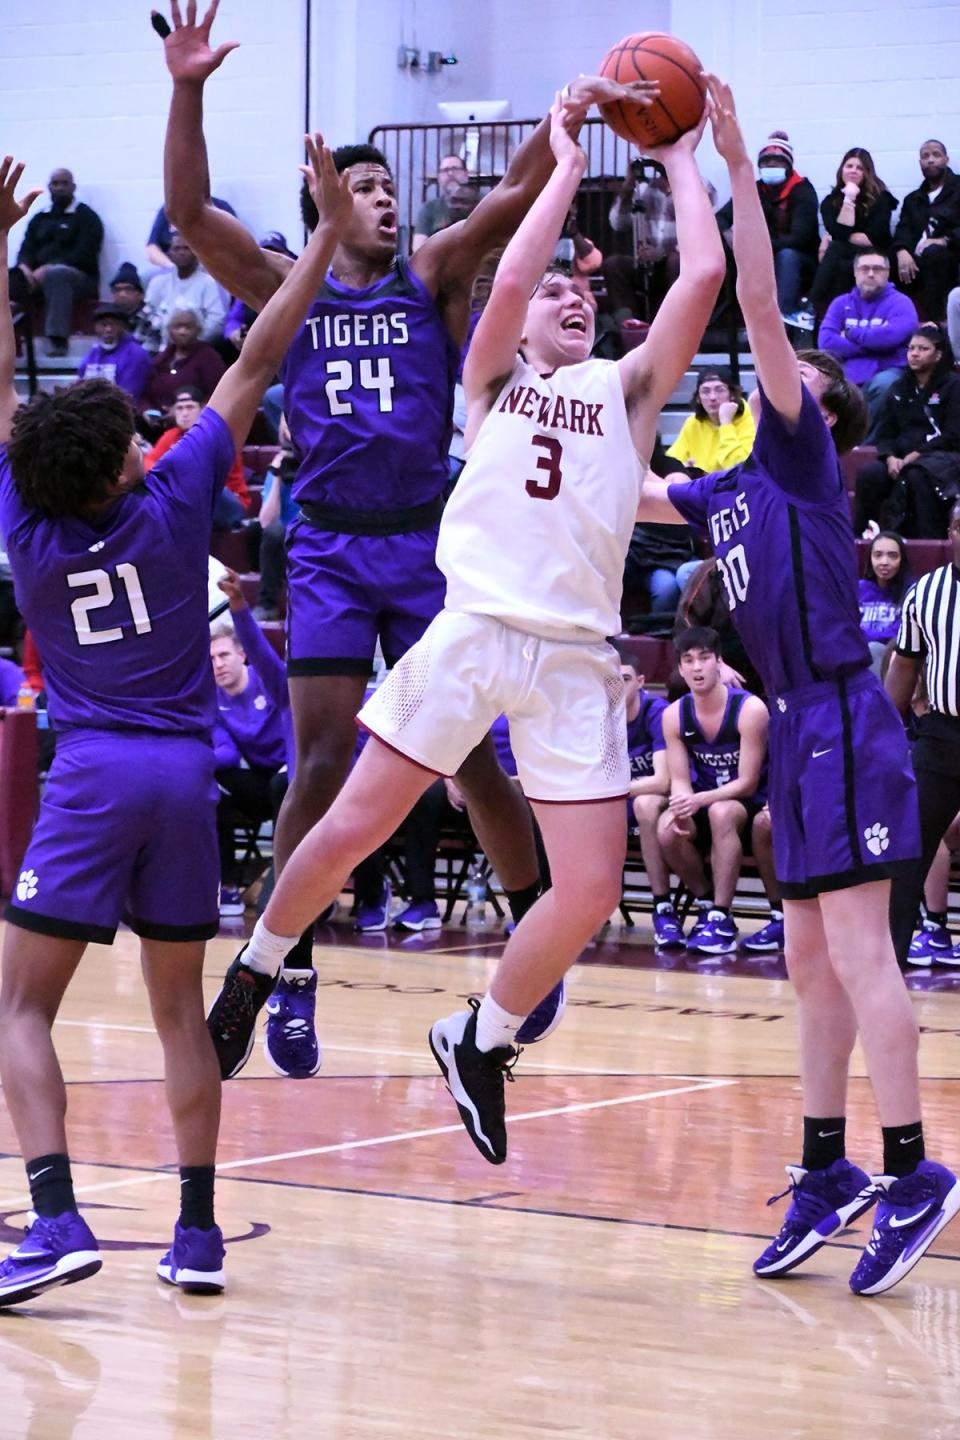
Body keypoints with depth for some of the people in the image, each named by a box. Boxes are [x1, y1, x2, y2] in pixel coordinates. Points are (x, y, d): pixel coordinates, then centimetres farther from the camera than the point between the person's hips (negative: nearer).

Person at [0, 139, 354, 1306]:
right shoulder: (174, 502, -3)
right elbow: (256, 364, 1)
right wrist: (328, 234, 5)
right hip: (184, 773, 2)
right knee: (178, 1010, 11)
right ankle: (198, 1232, 8)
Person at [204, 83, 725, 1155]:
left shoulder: (628, 387, 16)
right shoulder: (492, 378, 13)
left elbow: (704, 278, 4)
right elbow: (510, 277, -7)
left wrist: (681, 163, 13)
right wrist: (565, 162, 3)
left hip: (575, 657, 2)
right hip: (471, 630, -1)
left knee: (592, 889, -7)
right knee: (351, 828, -1)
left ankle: (479, 1042, 14)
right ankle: (255, 972, 24)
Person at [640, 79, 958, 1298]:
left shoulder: (803, 454, -2)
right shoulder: (733, 490, 18)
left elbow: (759, 303, -11)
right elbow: (628, 493, 33)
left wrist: (738, 166, -13)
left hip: (841, 723, -9)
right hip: (798, 732, 9)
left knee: (854, 946, -12)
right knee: (810, 959, 10)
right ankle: (827, 1175, 15)